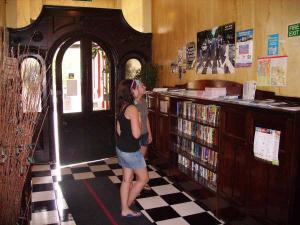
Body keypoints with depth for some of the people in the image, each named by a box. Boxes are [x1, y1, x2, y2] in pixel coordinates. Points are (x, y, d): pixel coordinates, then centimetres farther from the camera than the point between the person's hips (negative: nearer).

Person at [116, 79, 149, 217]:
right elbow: (136, 134, -23)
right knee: (143, 178, 10)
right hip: (131, 151, -8)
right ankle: (127, 205, 22)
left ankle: (124, 210, 28)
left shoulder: (121, 107, 5)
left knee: (127, 179, 18)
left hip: (121, 149, 9)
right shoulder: (132, 109, -23)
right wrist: (138, 122, -8)